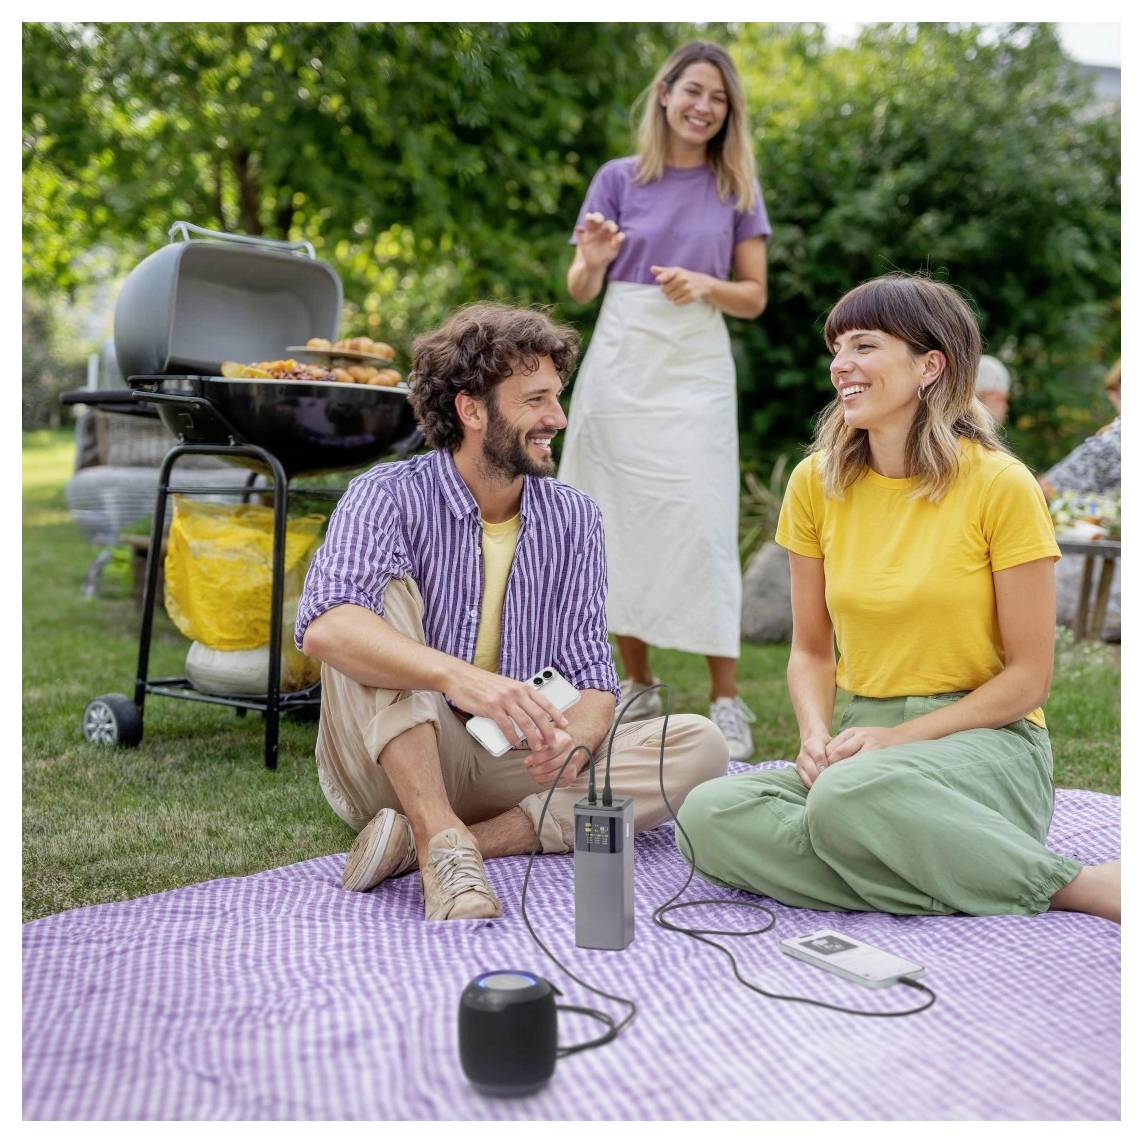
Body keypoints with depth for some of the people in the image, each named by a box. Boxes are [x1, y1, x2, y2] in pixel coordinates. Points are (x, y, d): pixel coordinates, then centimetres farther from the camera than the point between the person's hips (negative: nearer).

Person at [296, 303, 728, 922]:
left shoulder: (572, 518, 3)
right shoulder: (390, 496, -11)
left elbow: (591, 672, 0)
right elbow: (324, 625, -31)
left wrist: (575, 734, -24)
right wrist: (455, 676, -47)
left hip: (512, 767, 4)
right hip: (392, 767, -4)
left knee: (697, 745, -15)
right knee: (384, 590, -26)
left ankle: (471, 840, -28)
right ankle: (442, 840, -35)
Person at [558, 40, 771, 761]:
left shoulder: (737, 188, 7)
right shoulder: (619, 179, 7)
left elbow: (755, 298, 6)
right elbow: (579, 292, 6)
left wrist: (706, 285, -13)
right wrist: (593, 261, -17)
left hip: (696, 370, -1)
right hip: (619, 362, 1)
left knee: (701, 526, -8)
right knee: (621, 523, 3)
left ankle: (727, 701, -2)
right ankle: (639, 686, 16)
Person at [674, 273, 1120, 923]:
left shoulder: (1001, 485, -7)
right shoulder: (817, 483, 5)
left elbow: (1029, 677, -5)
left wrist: (898, 737, -15)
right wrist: (817, 737, -8)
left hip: (984, 740, -5)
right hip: (865, 739, 5)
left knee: (849, 796, -38)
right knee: (708, 815, -24)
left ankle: (1067, 884, -17)